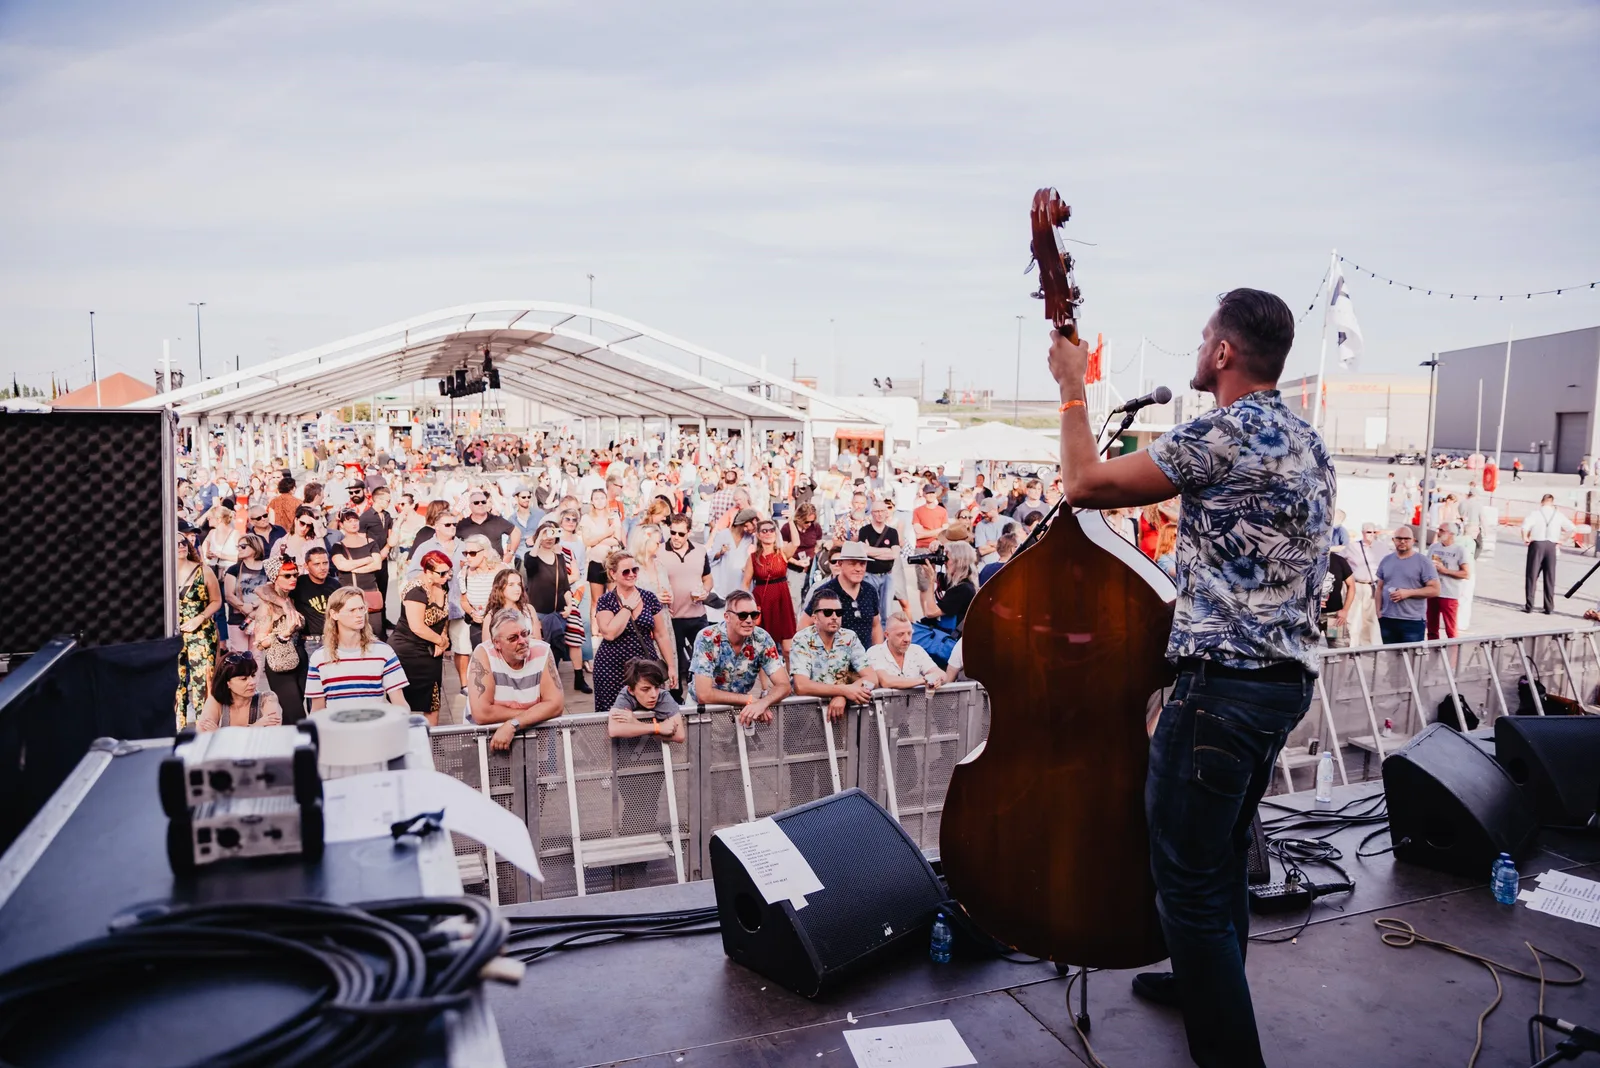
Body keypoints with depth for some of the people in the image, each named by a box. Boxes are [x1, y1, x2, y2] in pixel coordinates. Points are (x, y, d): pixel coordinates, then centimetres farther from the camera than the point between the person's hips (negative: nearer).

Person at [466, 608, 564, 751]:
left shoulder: (542, 651, -9)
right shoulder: (483, 654, -16)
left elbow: (556, 704, -13)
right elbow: (481, 713, -23)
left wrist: (513, 725, -23)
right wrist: (534, 713, -15)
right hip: (488, 733, -2)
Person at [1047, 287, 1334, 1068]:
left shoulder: (1221, 432, -17)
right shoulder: (1307, 444, 13)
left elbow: (1084, 484, -14)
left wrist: (1072, 388, -1)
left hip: (1224, 682, -10)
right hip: (1288, 680, 10)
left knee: (1188, 876, 0)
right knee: (1223, 849, 25)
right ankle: (1208, 983, 42)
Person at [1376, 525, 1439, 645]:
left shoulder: (1423, 562, -3)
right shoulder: (1386, 560, 11)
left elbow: (1435, 590, -8)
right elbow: (1379, 588, 16)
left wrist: (1408, 593, -17)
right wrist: (1378, 611, 8)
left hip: (1413, 621, -4)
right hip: (1387, 620, 5)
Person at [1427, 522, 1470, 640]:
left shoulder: (1460, 550, -5)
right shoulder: (1433, 547, 10)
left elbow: (1466, 573, -9)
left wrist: (1444, 570, -13)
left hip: (1449, 595, -5)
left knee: (1451, 631, -1)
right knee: (1432, 630, 12)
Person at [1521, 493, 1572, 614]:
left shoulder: (1536, 512, -4)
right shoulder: (1558, 514, 6)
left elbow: (1525, 526, -18)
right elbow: (1570, 528, 3)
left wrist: (1525, 539, -3)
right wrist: (1561, 541, 10)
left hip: (1536, 544, -3)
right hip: (1551, 546, 3)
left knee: (1531, 576, 3)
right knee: (1550, 578, 8)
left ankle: (1529, 606, 1)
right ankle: (1549, 607, 10)